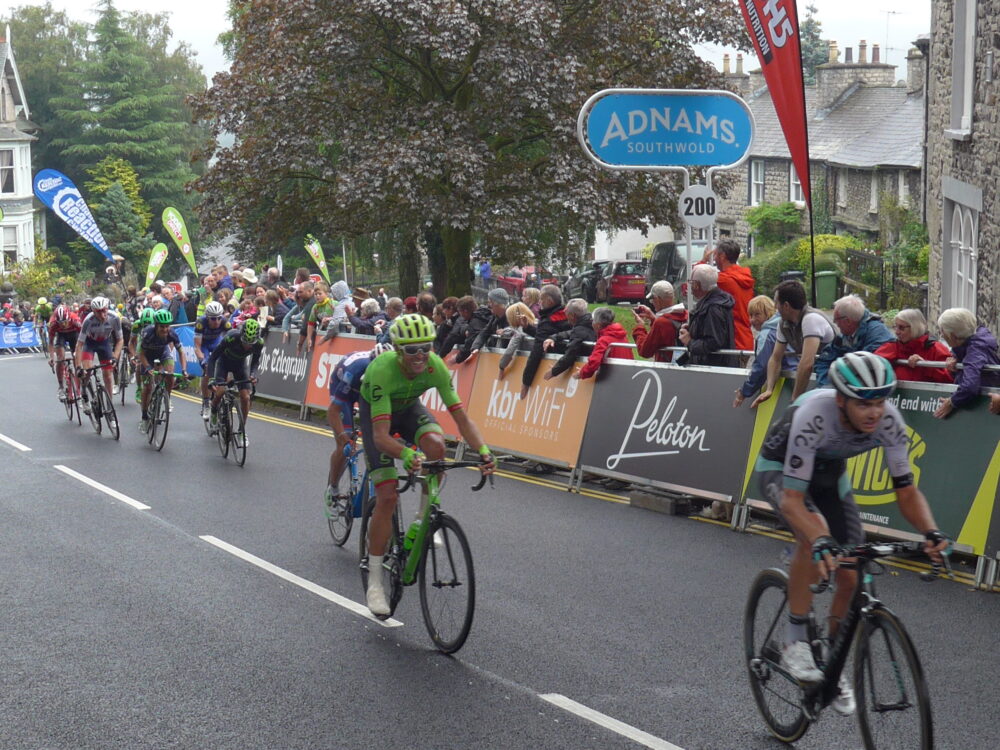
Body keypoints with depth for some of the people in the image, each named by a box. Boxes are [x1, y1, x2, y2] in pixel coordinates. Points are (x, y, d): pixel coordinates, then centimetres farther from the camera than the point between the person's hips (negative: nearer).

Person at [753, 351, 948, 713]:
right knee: (815, 534, -35)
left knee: (851, 578, -4)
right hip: (780, 467, -4)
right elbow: (792, 499, -42)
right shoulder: (814, 416, -41)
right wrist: (821, 543, -59)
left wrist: (930, 532, -39)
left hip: (830, 471, 5)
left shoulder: (889, 421, -28)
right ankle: (795, 639, -18)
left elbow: (906, 489, -20)